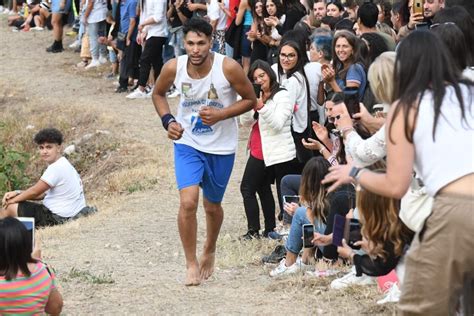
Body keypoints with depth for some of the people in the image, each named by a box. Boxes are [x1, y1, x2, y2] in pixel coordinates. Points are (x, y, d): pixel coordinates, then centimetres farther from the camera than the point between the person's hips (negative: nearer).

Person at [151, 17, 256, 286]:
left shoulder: (228, 68, -21)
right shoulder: (174, 68, -14)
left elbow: (250, 100, -8)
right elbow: (158, 94, 7)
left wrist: (220, 115, -23)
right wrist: (167, 120, -10)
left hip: (222, 146, 0)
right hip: (187, 143, 0)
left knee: (213, 206, 15)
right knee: (188, 202, -16)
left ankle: (210, 252, 44)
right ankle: (192, 264, 0)